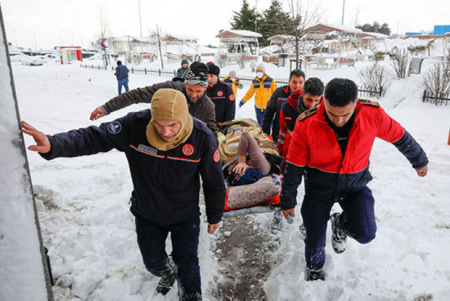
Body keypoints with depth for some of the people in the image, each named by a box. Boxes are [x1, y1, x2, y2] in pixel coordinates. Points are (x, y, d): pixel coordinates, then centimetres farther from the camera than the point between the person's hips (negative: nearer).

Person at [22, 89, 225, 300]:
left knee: (187, 263, 14)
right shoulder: (135, 126, -26)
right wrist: (53, 145, -43)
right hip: (147, 214, 2)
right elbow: (94, 138, -24)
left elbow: (214, 182, -13)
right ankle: (169, 272, 58)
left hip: (186, 217, -2)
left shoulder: (202, 138, -26)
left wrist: (214, 217, -1)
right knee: (154, 263, 22)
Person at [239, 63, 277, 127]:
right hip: (258, 107, 3)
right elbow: (249, 93, 12)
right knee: (260, 124, 9)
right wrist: (242, 101, 9)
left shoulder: (270, 81, -6)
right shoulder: (254, 82, 5)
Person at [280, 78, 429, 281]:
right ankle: (314, 269, 42)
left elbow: (400, 137, 1)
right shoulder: (307, 123, -23)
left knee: (365, 234, -15)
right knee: (315, 239, 8)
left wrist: (420, 161, 17)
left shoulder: (372, 114, -20)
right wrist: (287, 201, -4)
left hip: (355, 184, 1)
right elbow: (294, 166, -12)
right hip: (319, 187, -1)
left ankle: (341, 224, 21)